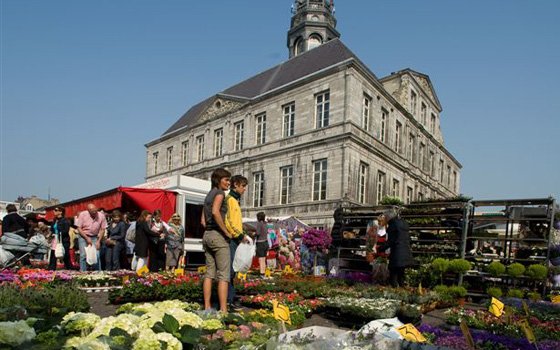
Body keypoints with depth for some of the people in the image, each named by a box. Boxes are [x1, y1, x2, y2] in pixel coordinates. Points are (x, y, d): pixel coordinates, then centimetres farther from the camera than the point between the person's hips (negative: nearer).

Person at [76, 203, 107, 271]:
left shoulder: (101, 216, -9)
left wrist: (98, 241, -8)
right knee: (83, 255, -9)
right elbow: (79, 228, -9)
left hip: (94, 237, 1)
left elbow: (102, 229, -2)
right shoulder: (82, 215, -12)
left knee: (97, 255, -6)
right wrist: (87, 238, -16)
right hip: (83, 236, -1)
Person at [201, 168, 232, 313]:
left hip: (207, 235, 9)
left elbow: (203, 220, 20)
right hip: (218, 236, -9)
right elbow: (215, 212, -25)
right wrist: (227, 232, -19)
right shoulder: (219, 193, -7)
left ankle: (207, 307, 11)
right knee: (224, 275, -7)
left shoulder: (209, 195, 19)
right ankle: (223, 309, -8)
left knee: (209, 273, 9)